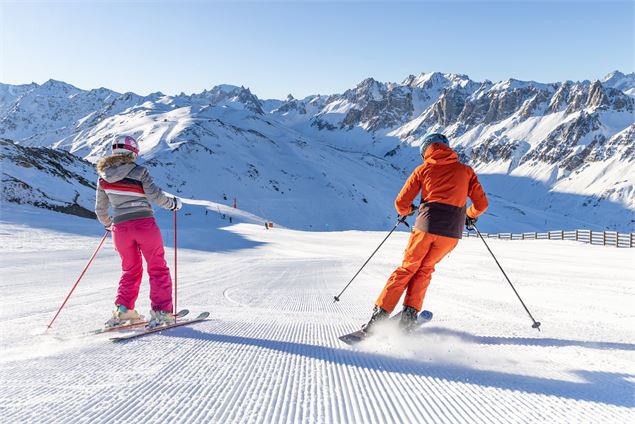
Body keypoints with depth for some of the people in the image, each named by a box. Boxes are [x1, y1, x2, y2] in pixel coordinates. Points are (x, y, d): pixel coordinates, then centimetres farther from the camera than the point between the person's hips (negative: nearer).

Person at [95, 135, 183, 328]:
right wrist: (173, 203, 7)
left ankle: (123, 309, 11)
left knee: (130, 270, 21)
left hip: (121, 228, 4)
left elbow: (100, 209, 14)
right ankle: (161, 311, 2)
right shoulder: (139, 172, -6)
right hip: (145, 224, -4)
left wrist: (108, 224, 32)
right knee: (158, 268, 7)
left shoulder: (103, 177, 8)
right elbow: (155, 195, -11)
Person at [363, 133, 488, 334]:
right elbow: (481, 203, 10)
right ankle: (409, 314, 11)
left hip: (426, 227, -1)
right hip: (451, 234, 1)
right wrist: (470, 215, 31)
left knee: (407, 268, 13)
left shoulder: (423, 169, 10)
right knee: (424, 269, 21)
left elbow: (401, 202, 6)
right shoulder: (466, 171, 13)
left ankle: (379, 315, 7)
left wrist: (405, 212, 28)